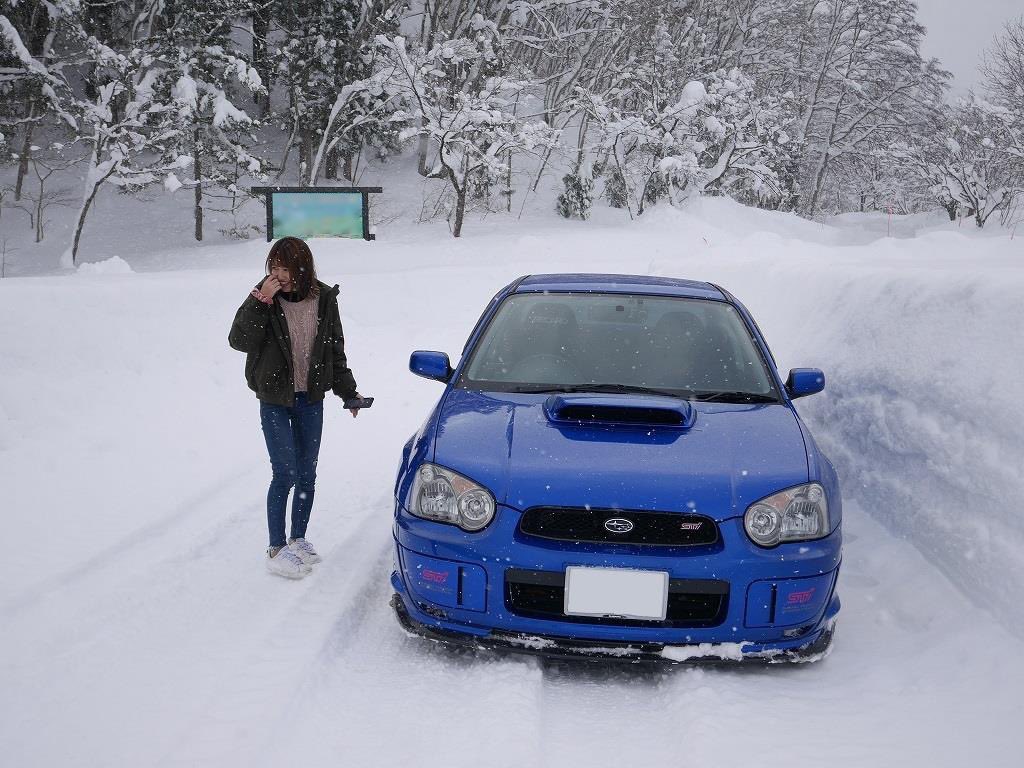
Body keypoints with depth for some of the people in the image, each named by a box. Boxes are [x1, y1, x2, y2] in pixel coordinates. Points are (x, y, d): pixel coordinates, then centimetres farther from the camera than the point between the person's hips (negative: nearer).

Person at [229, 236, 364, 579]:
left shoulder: (324, 299, -2)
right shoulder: (265, 297, -9)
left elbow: (335, 349, 9)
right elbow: (239, 340, -17)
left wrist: (348, 392, 11)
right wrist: (259, 301, -26)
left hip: (311, 399, 3)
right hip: (275, 400, -3)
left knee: (307, 474, 11)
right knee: (284, 473, -7)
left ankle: (298, 538, 27)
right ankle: (276, 549, 4)